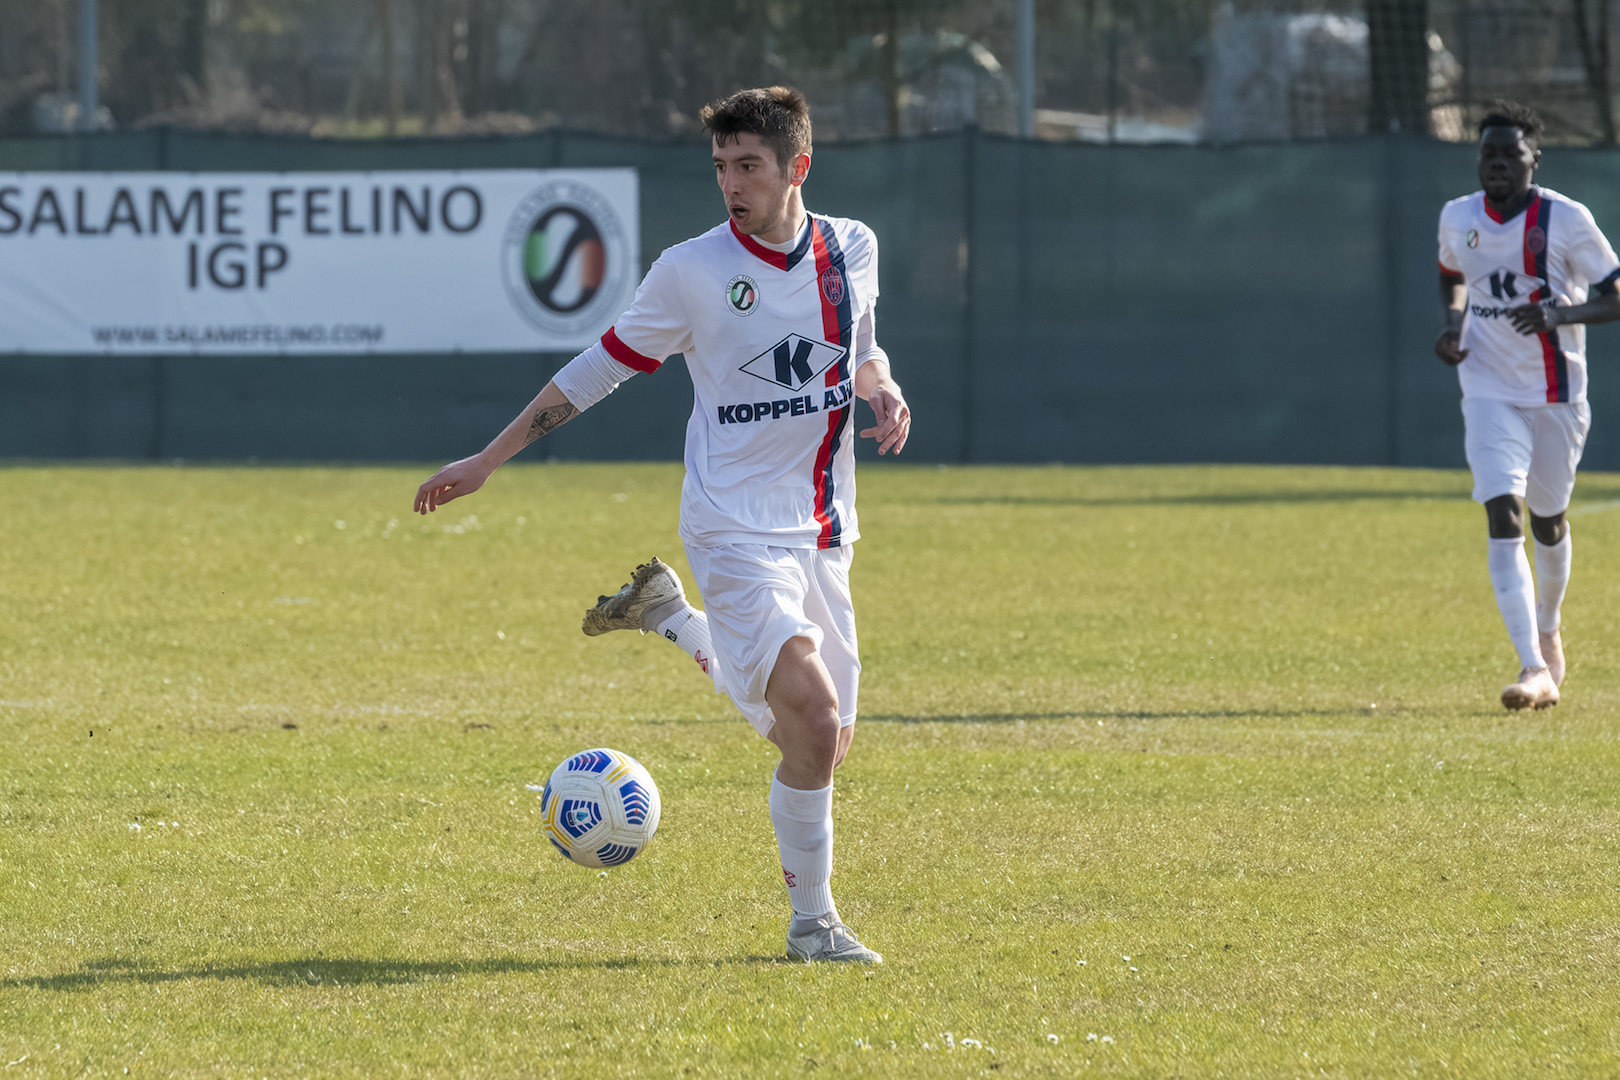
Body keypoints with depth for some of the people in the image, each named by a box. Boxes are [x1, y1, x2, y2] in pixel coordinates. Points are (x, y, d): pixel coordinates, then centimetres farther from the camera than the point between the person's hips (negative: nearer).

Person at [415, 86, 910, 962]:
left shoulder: (851, 250, 5)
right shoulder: (692, 271, -7)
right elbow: (602, 366, 3)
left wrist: (885, 392, -1)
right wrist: (487, 461, 4)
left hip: (822, 534, 5)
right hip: (737, 528, -5)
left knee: (820, 740, 11)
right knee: (814, 717, -24)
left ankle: (671, 619, 29)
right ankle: (812, 922, -10)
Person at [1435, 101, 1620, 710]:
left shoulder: (1566, 219, -10)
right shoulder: (1457, 218, 1)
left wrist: (1558, 313, -25)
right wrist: (1453, 323, 1)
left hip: (1557, 396, -1)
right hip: (1490, 394, 1)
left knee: (1548, 522, 13)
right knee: (1503, 518, -16)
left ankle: (1549, 627, 44)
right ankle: (1536, 670, -22)